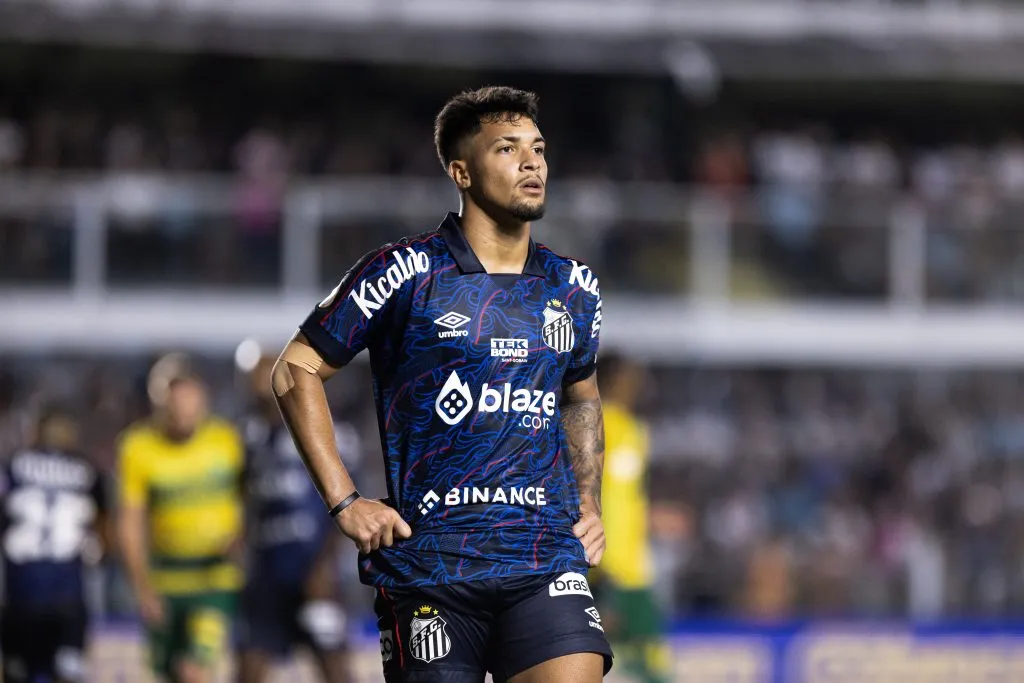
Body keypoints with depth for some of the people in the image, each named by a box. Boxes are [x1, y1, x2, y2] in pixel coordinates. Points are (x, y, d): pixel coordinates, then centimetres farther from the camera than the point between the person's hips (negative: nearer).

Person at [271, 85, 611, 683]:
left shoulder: (574, 289, 13)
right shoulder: (406, 273, -2)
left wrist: (589, 503, 17)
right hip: (429, 562, -3)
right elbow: (297, 370, 2)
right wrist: (343, 501, -4)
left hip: (548, 561, 3)